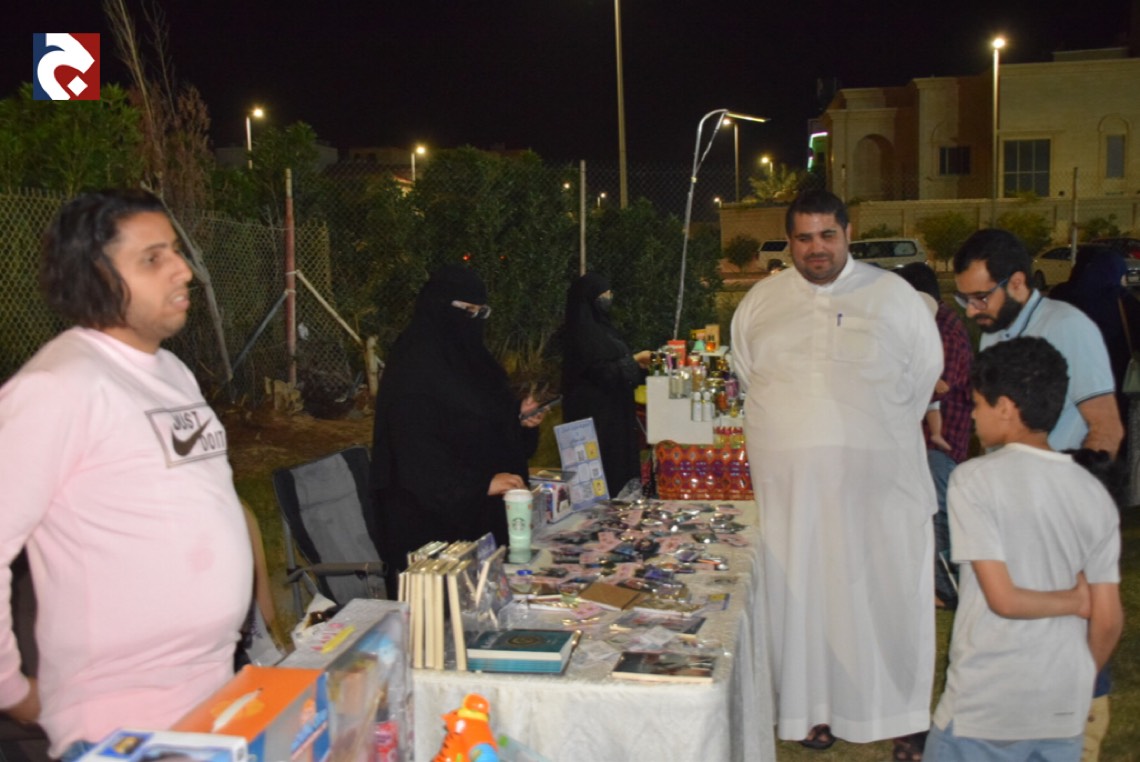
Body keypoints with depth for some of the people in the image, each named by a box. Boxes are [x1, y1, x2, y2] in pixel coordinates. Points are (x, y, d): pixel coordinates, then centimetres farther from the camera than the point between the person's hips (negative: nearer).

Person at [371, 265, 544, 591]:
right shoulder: (413, 367, -15)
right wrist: (482, 483, -27)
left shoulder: (468, 357, 11)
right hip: (432, 518, -8)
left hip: (482, 513, 8)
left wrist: (521, 419, 1)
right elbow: (416, 453, -22)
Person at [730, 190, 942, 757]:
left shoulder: (895, 296, 2)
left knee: (886, 590, 3)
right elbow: (745, 373, 17)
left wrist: (880, 433, 9)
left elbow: (926, 371, 9)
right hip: (790, 481, 2)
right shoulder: (760, 301, 7)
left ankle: (902, 714, 17)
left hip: (879, 479, -1)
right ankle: (814, 708, 19)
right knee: (802, 590, 6)